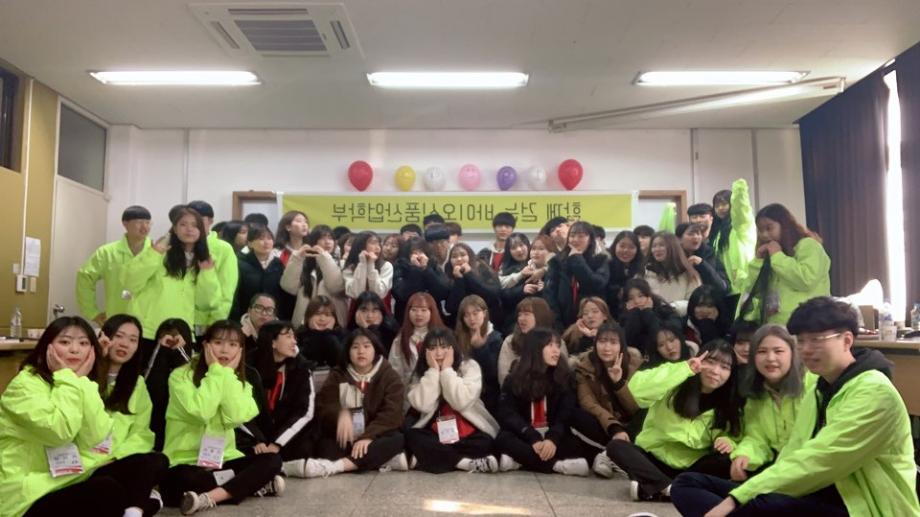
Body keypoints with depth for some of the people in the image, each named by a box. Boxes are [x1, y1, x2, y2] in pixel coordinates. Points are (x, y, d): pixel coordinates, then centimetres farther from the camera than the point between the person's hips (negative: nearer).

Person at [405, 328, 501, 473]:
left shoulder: (470, 366, -6)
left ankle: (431, 458, -22)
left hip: (469, 433, -2)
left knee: (485, 442, -32)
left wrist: (447, 370, -17)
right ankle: (467, 462, -28)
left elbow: (461, 402, -20)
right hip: (435, 434, 3)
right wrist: (433, 371, -14)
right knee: (411, 436, -27)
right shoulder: (421, 371, 2)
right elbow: (423, 405, -15)